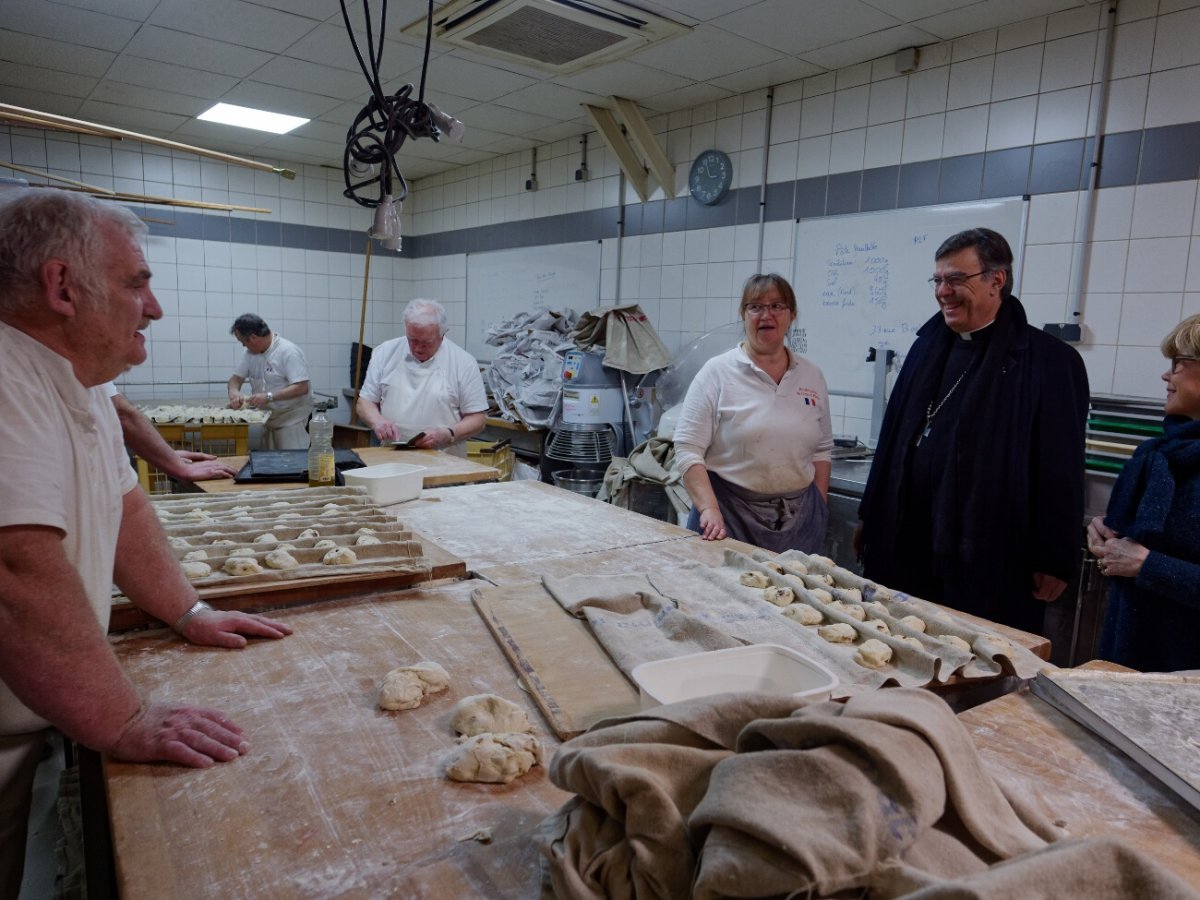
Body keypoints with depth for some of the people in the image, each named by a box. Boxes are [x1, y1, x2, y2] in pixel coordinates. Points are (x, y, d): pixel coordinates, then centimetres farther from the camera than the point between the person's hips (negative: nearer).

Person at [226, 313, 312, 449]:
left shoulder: (288, 352, -16)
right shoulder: (251, 353, 9)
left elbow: (302, 388, -23)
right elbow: (237, 377, 12)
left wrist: (269, 397, -28)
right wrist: (234, 391, -11)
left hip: (292, 419, -7)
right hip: (268, 419, 7)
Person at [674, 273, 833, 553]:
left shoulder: (812, 376, 7)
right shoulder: (717, 372, -5)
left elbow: (821, 450, 14)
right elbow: (688, 448, -10)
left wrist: (821, 509, 7)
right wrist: (709, 509, -20)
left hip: (799, 518, 4)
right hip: (730, 512, -3)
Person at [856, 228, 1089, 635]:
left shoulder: (1048, 361, -9)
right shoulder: (929, 345, 9)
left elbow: (1060, 471, -10)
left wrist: (1053, 562, -9)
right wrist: (872, 516, 13)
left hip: (989, 556, -5)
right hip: (906, 542, 6)